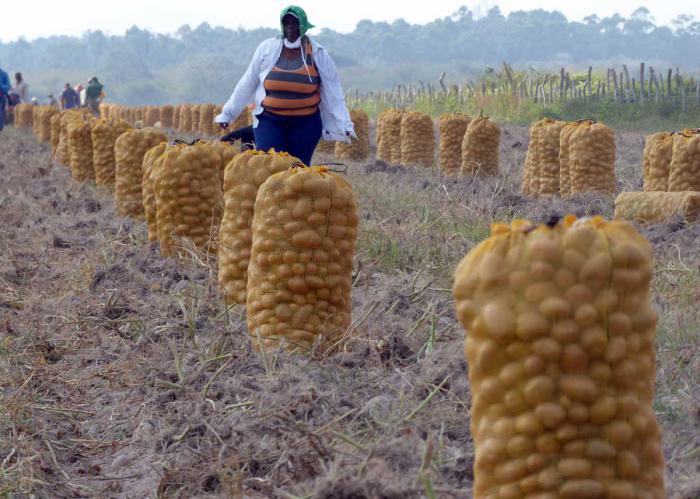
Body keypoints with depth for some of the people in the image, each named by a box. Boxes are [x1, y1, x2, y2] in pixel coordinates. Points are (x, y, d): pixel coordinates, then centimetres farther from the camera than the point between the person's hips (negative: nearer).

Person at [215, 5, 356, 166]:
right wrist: (227, 114, 11)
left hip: (305, 124, 0)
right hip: (269, 121, 0)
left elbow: (333, 93, 1)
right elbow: (247, 84, 8)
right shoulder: (267, 49, 1)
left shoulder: (318, 54, -1)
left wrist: (345, 125, -7)